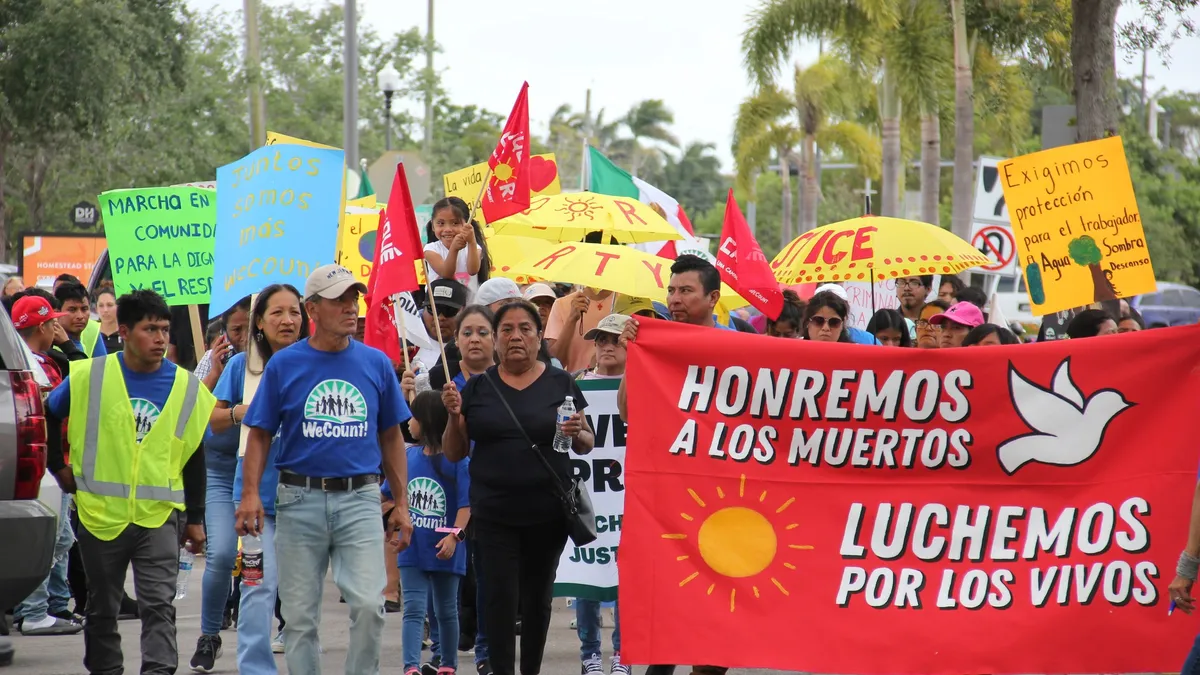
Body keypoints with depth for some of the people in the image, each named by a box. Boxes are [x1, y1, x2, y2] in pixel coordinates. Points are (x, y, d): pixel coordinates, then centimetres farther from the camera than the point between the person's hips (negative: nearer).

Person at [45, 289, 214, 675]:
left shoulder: (187, 388, 1)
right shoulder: (87, 377, -3)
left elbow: (194, 458, 8)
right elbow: (46, 418, 13)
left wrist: (196, 518, 8)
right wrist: (59, 467, 8)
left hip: (160, 516, 0)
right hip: (100, 513, 0)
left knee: (159, 607, -10)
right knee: (102, 610, 12)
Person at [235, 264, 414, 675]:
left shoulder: (376, 363, 6)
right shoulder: (284, 364, 1)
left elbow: (391, 437, 13)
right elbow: (260, 436, 3)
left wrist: (401, 504, 8)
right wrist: (250, 495, -10)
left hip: (360, 498, 0)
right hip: (299, 499, 0)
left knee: (369, 605, -12)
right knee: (299, 614, 5)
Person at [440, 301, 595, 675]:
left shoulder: (561, 384, 4)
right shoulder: (477, 388, 5)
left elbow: (588, 444, 8)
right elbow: (454, 453, 8)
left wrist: (576, 434, -14)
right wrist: (454, 416, -10)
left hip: (548, 513, 0)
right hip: (493, 514, 0)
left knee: (537, 598, 8)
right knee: (500, 597, -7)